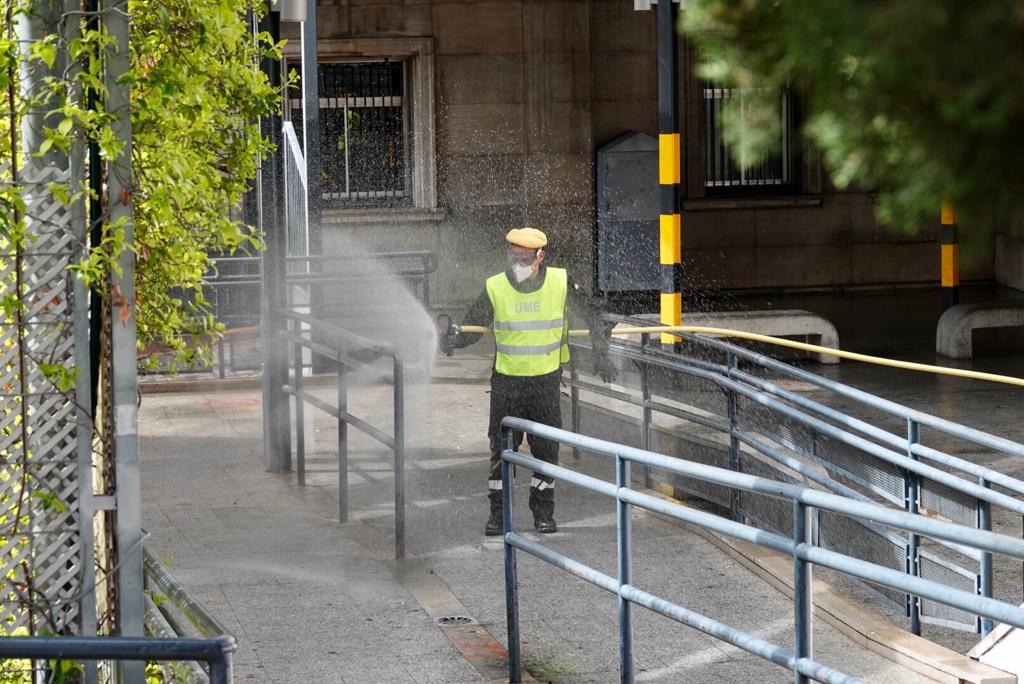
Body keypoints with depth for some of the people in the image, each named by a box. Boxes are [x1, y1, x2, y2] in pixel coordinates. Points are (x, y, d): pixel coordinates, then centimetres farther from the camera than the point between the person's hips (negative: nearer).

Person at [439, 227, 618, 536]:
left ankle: (543, 511, 19)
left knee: (546, 447, 5)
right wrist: (453, 338, -26)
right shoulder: (495, 288, -10)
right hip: (507, 380, 0)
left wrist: (601, 355, 1)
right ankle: (497, 512, 12)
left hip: (547, 379, 0)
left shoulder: (561, 282, -9)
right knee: (502, 448, 2)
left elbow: (592, 314, 5)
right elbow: (472, 326, -5)